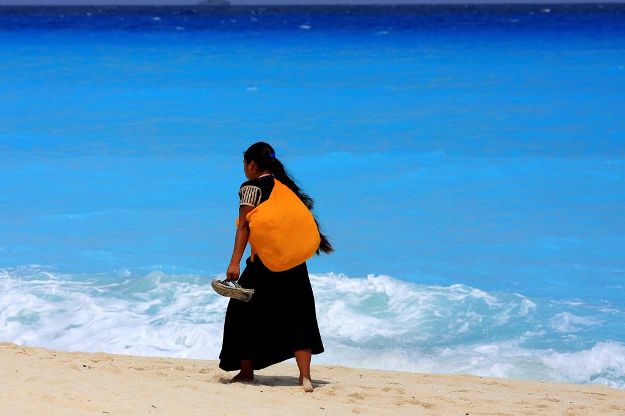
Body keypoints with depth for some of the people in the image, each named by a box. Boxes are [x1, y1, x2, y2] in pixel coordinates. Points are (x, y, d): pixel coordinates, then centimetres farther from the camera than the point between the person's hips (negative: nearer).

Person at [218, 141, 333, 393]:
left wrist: (235, 262, -16)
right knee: (297, 317, 5)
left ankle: (246, 372, 18)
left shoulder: (251, 187, -3)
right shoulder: (286, 185, 16)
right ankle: (305, 377, -7)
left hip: (264, 262, -6)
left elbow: (244, 226, -11)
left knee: (245, 313, 12)